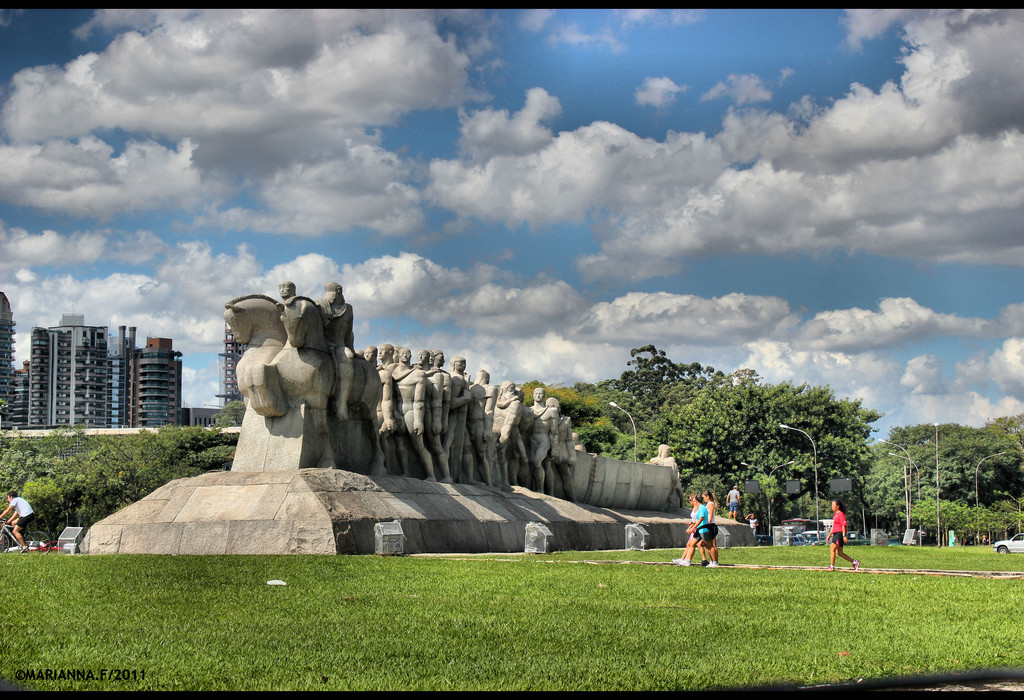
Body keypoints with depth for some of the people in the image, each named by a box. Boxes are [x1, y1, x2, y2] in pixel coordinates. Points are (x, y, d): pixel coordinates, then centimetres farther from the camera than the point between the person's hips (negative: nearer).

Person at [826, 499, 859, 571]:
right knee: (839, 553, 8)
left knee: (832, 549, -15)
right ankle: (854, 562, 13)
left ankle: (832, 566, -15)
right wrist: (829, 535, 24)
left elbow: (843, 525, -15)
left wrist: (844, 535, -22)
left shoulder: (841, 514, -8)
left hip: (839, 533, -10)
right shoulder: (835, 514, 20)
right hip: (835, 534, 10)